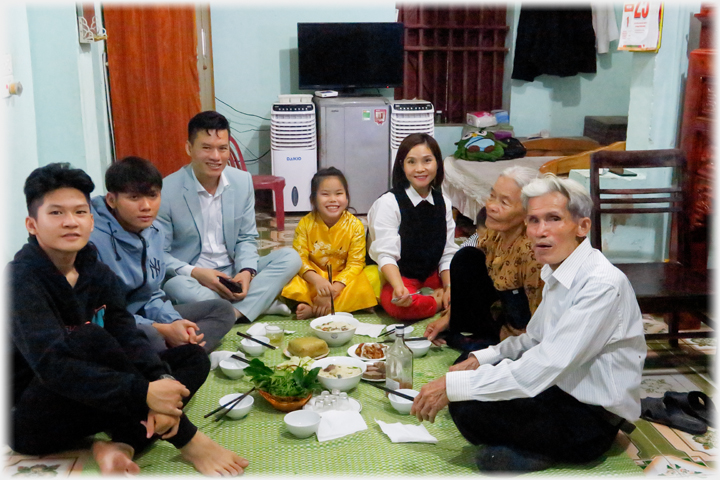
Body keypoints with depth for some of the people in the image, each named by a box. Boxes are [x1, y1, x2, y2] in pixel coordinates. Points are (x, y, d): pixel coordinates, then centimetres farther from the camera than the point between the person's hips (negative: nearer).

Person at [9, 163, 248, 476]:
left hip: (86, 405, 7)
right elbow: (51, 366, -30)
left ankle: (122, 445, -24)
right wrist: (145, 393, -36)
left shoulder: (97, 273, 2)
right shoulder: (22, 281, -18)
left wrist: (162, 379, -30)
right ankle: (186, 440, -22)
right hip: (29, 420, -7)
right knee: (88, 338, -33)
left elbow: (128, 337, -8)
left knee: (193, 357, 0)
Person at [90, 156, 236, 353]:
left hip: (143, 316, 9)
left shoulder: (154, 233, 3)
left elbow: (151, 295, 9)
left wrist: (175, 322, -12)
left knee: (222, 309, 1)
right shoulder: (93, 240, -23)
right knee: (149, 336, -41)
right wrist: (163, 330, -25)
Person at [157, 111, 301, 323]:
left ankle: (235, 312, -27)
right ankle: (260, 303, -21)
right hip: (190, 277, -4)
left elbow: (246, 239, 6)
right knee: (177, 286, -39)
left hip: (233, 273, 4)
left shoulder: (243, 181, 0)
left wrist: (246, 271, -14)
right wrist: (195, 273, -26)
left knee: (290, 257, -14)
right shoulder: (166, 191, -14)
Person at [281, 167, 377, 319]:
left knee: (363, 289, -30)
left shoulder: (355, 225, -10)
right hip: (312, 278, 0)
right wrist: (316, 279, -33)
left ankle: (313, 310, -25)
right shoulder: (305, 224, -8)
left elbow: (355, 263, -12)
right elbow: (299, 257, -13)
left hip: (341, 279, 0)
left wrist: (334, 290, -26)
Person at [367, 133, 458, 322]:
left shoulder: (443, 202, 4)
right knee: (398, 305, -36)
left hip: (432, 275, 4)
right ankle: (437, 302, -10)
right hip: (398, 277, -4)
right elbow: (386, 254, -20)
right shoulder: (388, 203, -13)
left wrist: (449, 288, -11)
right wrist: (399, 288, -36)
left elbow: (447, 253, 4)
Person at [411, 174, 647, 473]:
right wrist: (481, 359, 0)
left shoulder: (603, 285, -25)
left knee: (467, 407, -25)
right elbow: (535, 339, 16)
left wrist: (453, 386, -26)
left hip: (594, 419, -9)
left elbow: (543, 368, -29)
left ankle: (533, 454, -1)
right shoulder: (557, 273, 4)